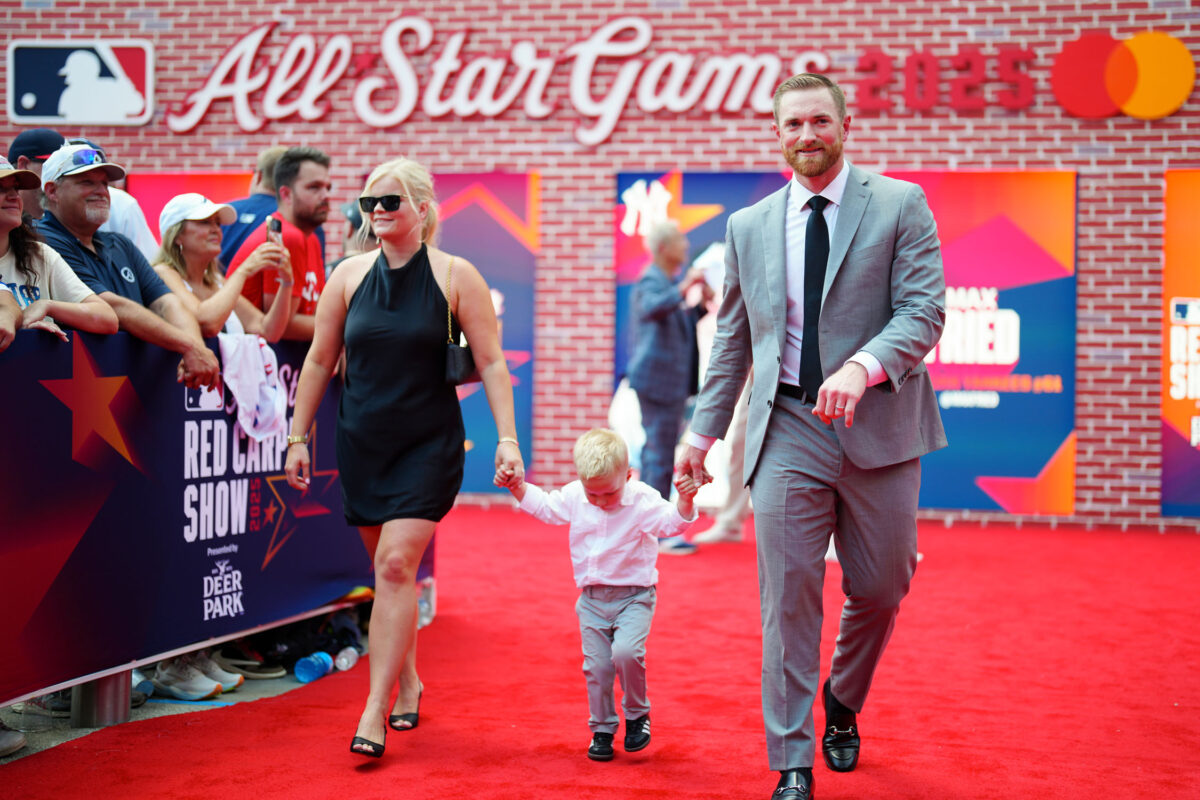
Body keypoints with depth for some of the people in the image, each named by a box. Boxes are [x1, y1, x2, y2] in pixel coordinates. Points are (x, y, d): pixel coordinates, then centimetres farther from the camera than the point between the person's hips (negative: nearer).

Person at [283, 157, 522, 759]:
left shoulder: (455, 276, -4)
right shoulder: (349, 275, 4)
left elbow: (491, 361, -4)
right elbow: (319, 360, 10)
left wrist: (507, 437, -12)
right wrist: (298, 437, 9)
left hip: (429, 444, -4)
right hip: (361, 443, 4)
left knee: (396, 563, -15)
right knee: (388, 568, 12)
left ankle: (375, 711, -12)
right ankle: (408, 683, 30)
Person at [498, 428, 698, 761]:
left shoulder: (643, 499, -14)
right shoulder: (574, 497, -1)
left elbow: (672, 521, -23)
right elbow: (544, 505, 16)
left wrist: (685, 501, -41)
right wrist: (517, 487, 7)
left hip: (634, 596, -4)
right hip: (592, 599, 4)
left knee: (626, 652, -24)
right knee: (596, 666, 3)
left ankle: (637, 713, 2)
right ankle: (602, 729, 21)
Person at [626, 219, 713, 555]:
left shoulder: (670, 282, 19)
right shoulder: (651, 282, -12)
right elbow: (652, 308, -34)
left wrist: (701, 304, 12)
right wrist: (683, 289, -45)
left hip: (671, 381, 10)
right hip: (658, 379, -10)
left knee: (656, 452, 14)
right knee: (661, 454, -9)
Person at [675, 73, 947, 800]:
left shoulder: (901, 206, 1)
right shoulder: (748, 227, 11)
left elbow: (925, 309, -10)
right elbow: (732, 341, 16)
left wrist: (863, 366, -27)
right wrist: (705, 428, 11)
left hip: (878, 424, -1)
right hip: (787, 432, 1)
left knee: (880, 589, 9)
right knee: (788, 597, -4)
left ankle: (842, 709, 37)